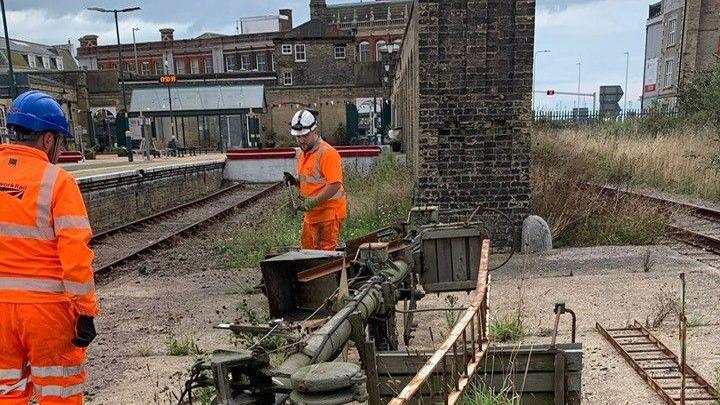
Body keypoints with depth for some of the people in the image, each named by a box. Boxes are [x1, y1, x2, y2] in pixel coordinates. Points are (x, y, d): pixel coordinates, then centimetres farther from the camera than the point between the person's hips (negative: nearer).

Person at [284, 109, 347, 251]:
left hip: (329, 212, -9)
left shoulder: (327, 153, -18)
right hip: (311, 213, 9)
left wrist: (313, 202, -25)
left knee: (327, 251, -3)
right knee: (307, 248, 16)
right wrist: (295, 181, 4)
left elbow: (335, 184, -26)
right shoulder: (304, 153, 13)